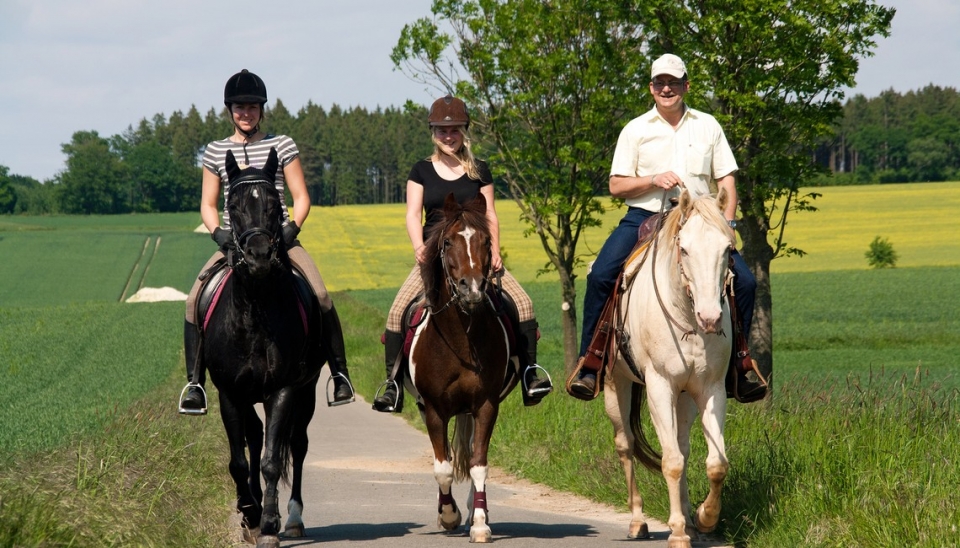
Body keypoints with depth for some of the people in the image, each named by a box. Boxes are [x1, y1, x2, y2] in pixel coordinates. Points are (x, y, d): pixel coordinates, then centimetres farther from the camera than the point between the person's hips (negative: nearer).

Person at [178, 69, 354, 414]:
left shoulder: (282, 146, 5)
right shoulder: (216, 152, 10)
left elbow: (301, 198, 5)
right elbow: (208, 205, 11)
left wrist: (292, 228, -13)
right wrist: (218, 233, -9)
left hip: (279, 239, -1)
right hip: (234, 242, 1)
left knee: (320, 295, -23)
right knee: (195, 300, -20)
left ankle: (339, 373, -9)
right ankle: (194, 382, -13)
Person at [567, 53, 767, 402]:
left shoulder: (708, 126, 11)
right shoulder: (636, 130, 8)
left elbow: (726, 179, 11)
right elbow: (616, 186, 5)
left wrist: (728, 222, -4)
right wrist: (654, 180, -12)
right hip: (645, 217, -1)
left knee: (744, 282, -14)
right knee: (600, 276, -23)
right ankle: (587, 366, -13)